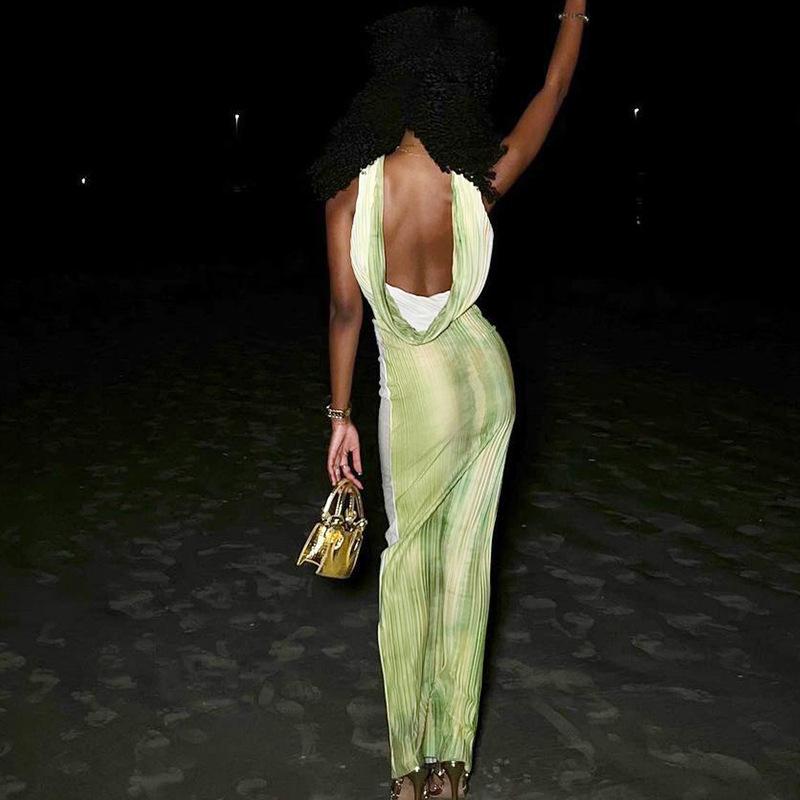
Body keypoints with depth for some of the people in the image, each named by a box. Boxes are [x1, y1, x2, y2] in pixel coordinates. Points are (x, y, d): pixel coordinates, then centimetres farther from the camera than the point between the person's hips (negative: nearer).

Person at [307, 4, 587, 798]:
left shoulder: (349, 193, -16)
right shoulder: (479, 184, -11)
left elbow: (346, 310, -11)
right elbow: (552, 92, 3)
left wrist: (341, 417, -2)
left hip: (416, 390, -2)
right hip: (486, 374, 2)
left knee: (408, 559, 14)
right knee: (467, 555, 11)